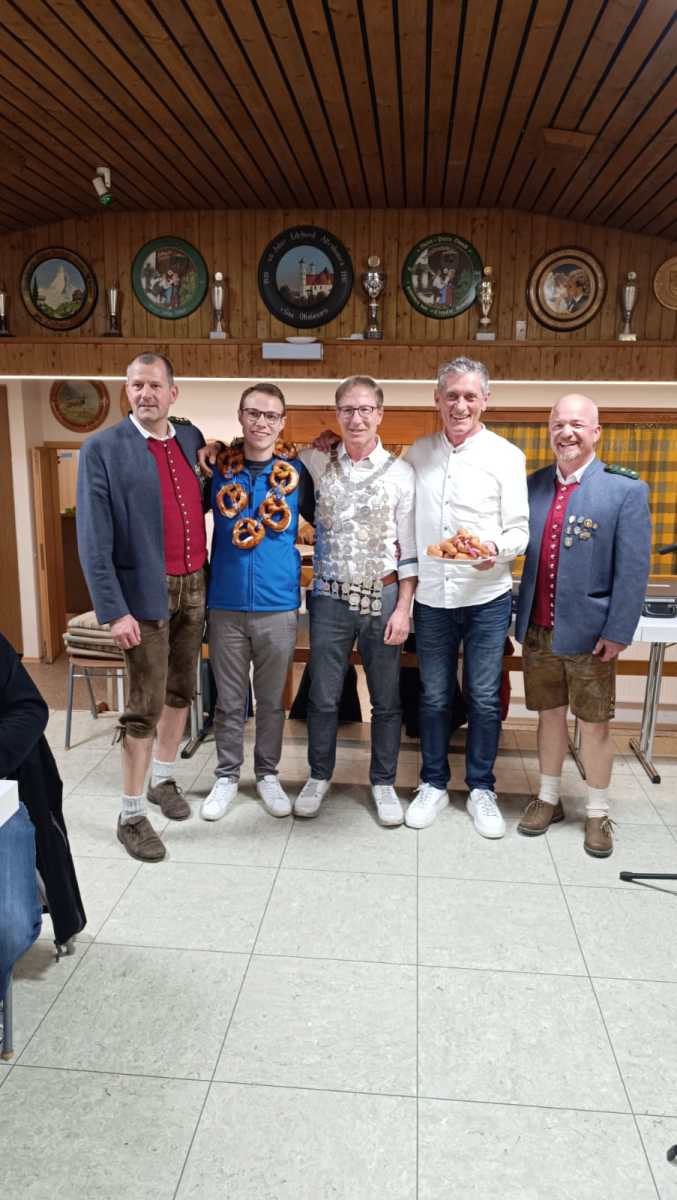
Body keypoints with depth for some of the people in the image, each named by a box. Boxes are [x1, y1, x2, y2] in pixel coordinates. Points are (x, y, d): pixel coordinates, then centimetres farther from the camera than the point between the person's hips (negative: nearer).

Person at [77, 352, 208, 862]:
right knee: (145, 707, 0)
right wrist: (114, 610, -17)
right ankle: (132, 815, 14)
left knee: (181, 690, 16)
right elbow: (93, 539, -12)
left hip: (194, 587, 6)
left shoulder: (191, 438, 6)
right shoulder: (102, 448, -9)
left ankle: (164, 779, 36)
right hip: (146, 593, -5)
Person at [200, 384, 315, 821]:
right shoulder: (219, 467, -1)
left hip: (278, 605, 0)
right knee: (229, 700, 12)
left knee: (272, 699, 14)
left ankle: (268, 773, 32)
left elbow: (322, 519, 11)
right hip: (226, 605, 1)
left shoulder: (297, 470, -3)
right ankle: (228, 776, 29)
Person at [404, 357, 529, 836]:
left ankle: (482, 789, 24)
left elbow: (519, 530, -5)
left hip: (486, 598, -2)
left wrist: (495, 549, -25)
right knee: (434, 698, 13)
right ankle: (434, 784, 29)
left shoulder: (506, 455, -3)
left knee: (485, 699, 7)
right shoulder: (418, 453, 6)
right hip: (432, 598, 2)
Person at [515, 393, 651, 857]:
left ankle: (598, 813, 27)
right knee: (550, 716, 16)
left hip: (589, 632, -3)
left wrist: (618, 632, -13)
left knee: (595, 725, 9)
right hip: (537, 629, 4)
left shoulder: (626, 489, -8)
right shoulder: (535, 485, 5)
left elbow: (633, 569, -10)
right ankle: (549, 799, 33)